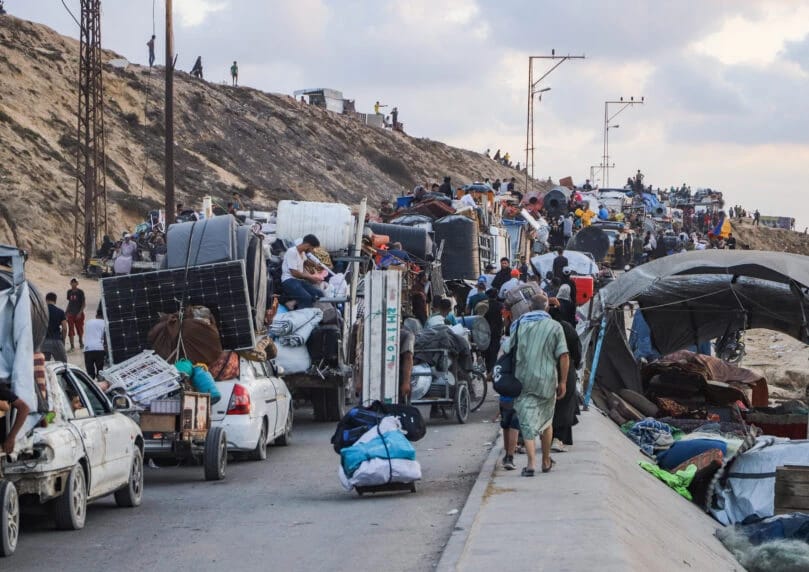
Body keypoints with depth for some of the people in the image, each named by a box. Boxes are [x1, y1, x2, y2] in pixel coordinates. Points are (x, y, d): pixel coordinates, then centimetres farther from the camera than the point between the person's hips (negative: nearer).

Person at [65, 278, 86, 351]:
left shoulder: (80, 292, -6)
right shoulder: (69, 292, 6)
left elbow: (84, 303, -6)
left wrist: (80, 312, -14)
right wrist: (66, 311, 8)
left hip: (79, 314, -3)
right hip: (71, 314, 3)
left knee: (80, 329, 10)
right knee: (71, 330, -5)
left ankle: (81, 342, 33)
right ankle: (72, 346, -3)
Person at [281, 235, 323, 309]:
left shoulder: (302, 253, 15)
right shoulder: (292, 252, -14)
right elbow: (294, 273, -17)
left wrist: (312, 277, 8)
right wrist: (310, 277, -7)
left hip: (299, 280, 9)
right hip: (289, 281, -9)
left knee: (319, 293, -14)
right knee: (306, 297, -33)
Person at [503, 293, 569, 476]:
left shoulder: (520, 325, 3)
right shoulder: (554, 327, -1)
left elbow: (506, 350, 4)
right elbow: (563, 355, -6)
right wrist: (563, 382, 0)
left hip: (524, 379, 0)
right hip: (547, 380, 0)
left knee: (527, 421, -2)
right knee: (546, 420, 17)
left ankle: (531, 462, -16)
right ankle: (546, 461, 28)